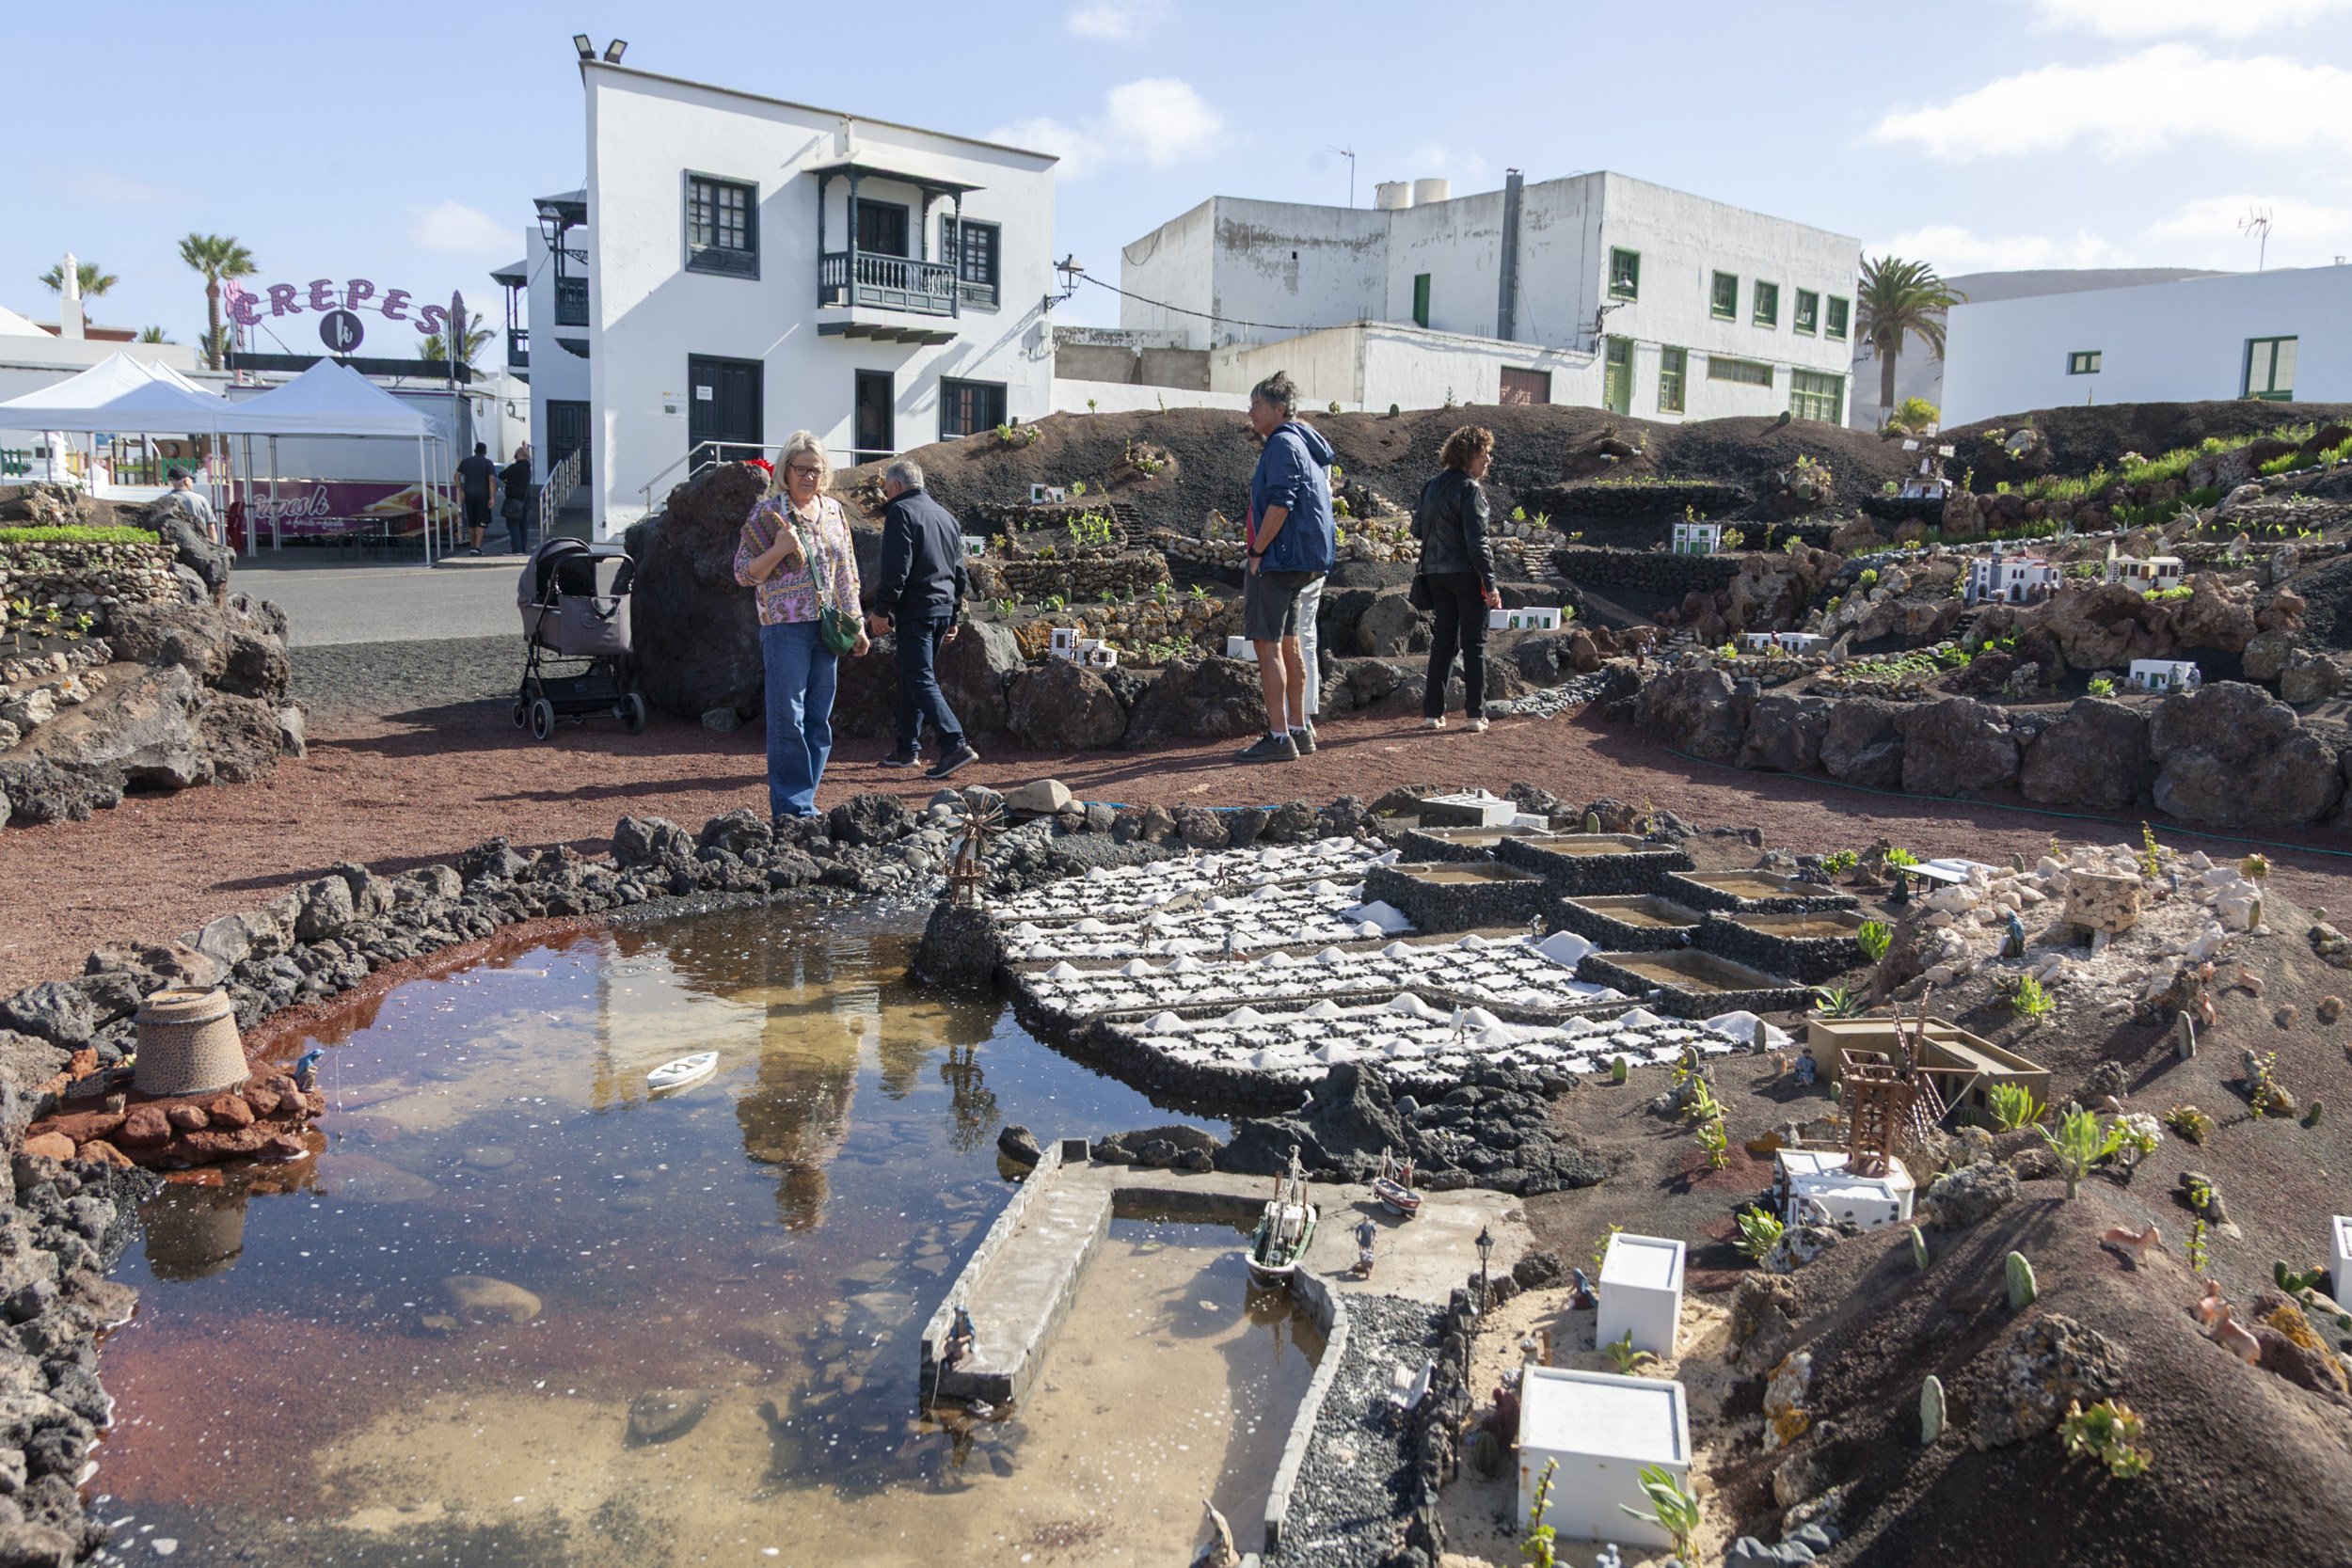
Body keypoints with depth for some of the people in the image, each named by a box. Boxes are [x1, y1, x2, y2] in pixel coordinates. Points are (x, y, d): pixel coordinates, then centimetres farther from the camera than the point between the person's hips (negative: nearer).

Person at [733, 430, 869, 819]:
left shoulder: (833, 510, 13)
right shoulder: (768, 513, -3)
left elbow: (846, 571, 18)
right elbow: (744, 573, -3)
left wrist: (856, 624, 16)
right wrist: (778, 550, -20)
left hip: (826, 627, 6)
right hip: (786, 627, -5)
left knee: (819, 720, 7)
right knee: (789, 720, -7)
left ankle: (804, 804, 15)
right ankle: (793, 809, -3)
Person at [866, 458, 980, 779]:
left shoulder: (900, 512, -8)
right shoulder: (946, 516, 19)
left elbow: (895, 568, -17)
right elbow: (959, 573, 21)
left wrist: (882, 609, -14)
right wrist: (954, 618, 24)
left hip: (916, 609, -9)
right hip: (944, 608, 9)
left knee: (920, 681, -9)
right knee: (911, 678, 16)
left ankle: (955, 744, -20)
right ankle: (909, 748, 20)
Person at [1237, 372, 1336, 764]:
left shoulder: (1282, 444, -12)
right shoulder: (1306, 443, 18)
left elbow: (1280, 503, -23)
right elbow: (1324, 493, 24)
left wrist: (1257, 552, -16)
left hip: (1279, 557, -11)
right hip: (1303, 561, 11)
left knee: (1267, 643, -9)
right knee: (1287, 643, 15)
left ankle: (1278, 737, -11)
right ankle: (1298, 730, 20)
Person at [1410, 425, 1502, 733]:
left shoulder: (1432, 486, 9)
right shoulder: (1469, 489, -13)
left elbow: (1417, 530, 12)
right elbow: (1477, 541, -17)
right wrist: (1490, 584, -15)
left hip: (1436, 574, 6)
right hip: (1466, 574, -6)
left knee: (1441, 641, 11)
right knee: (1474, 643, 3)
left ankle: (1432, 712, 9)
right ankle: (1476, 713, 4)